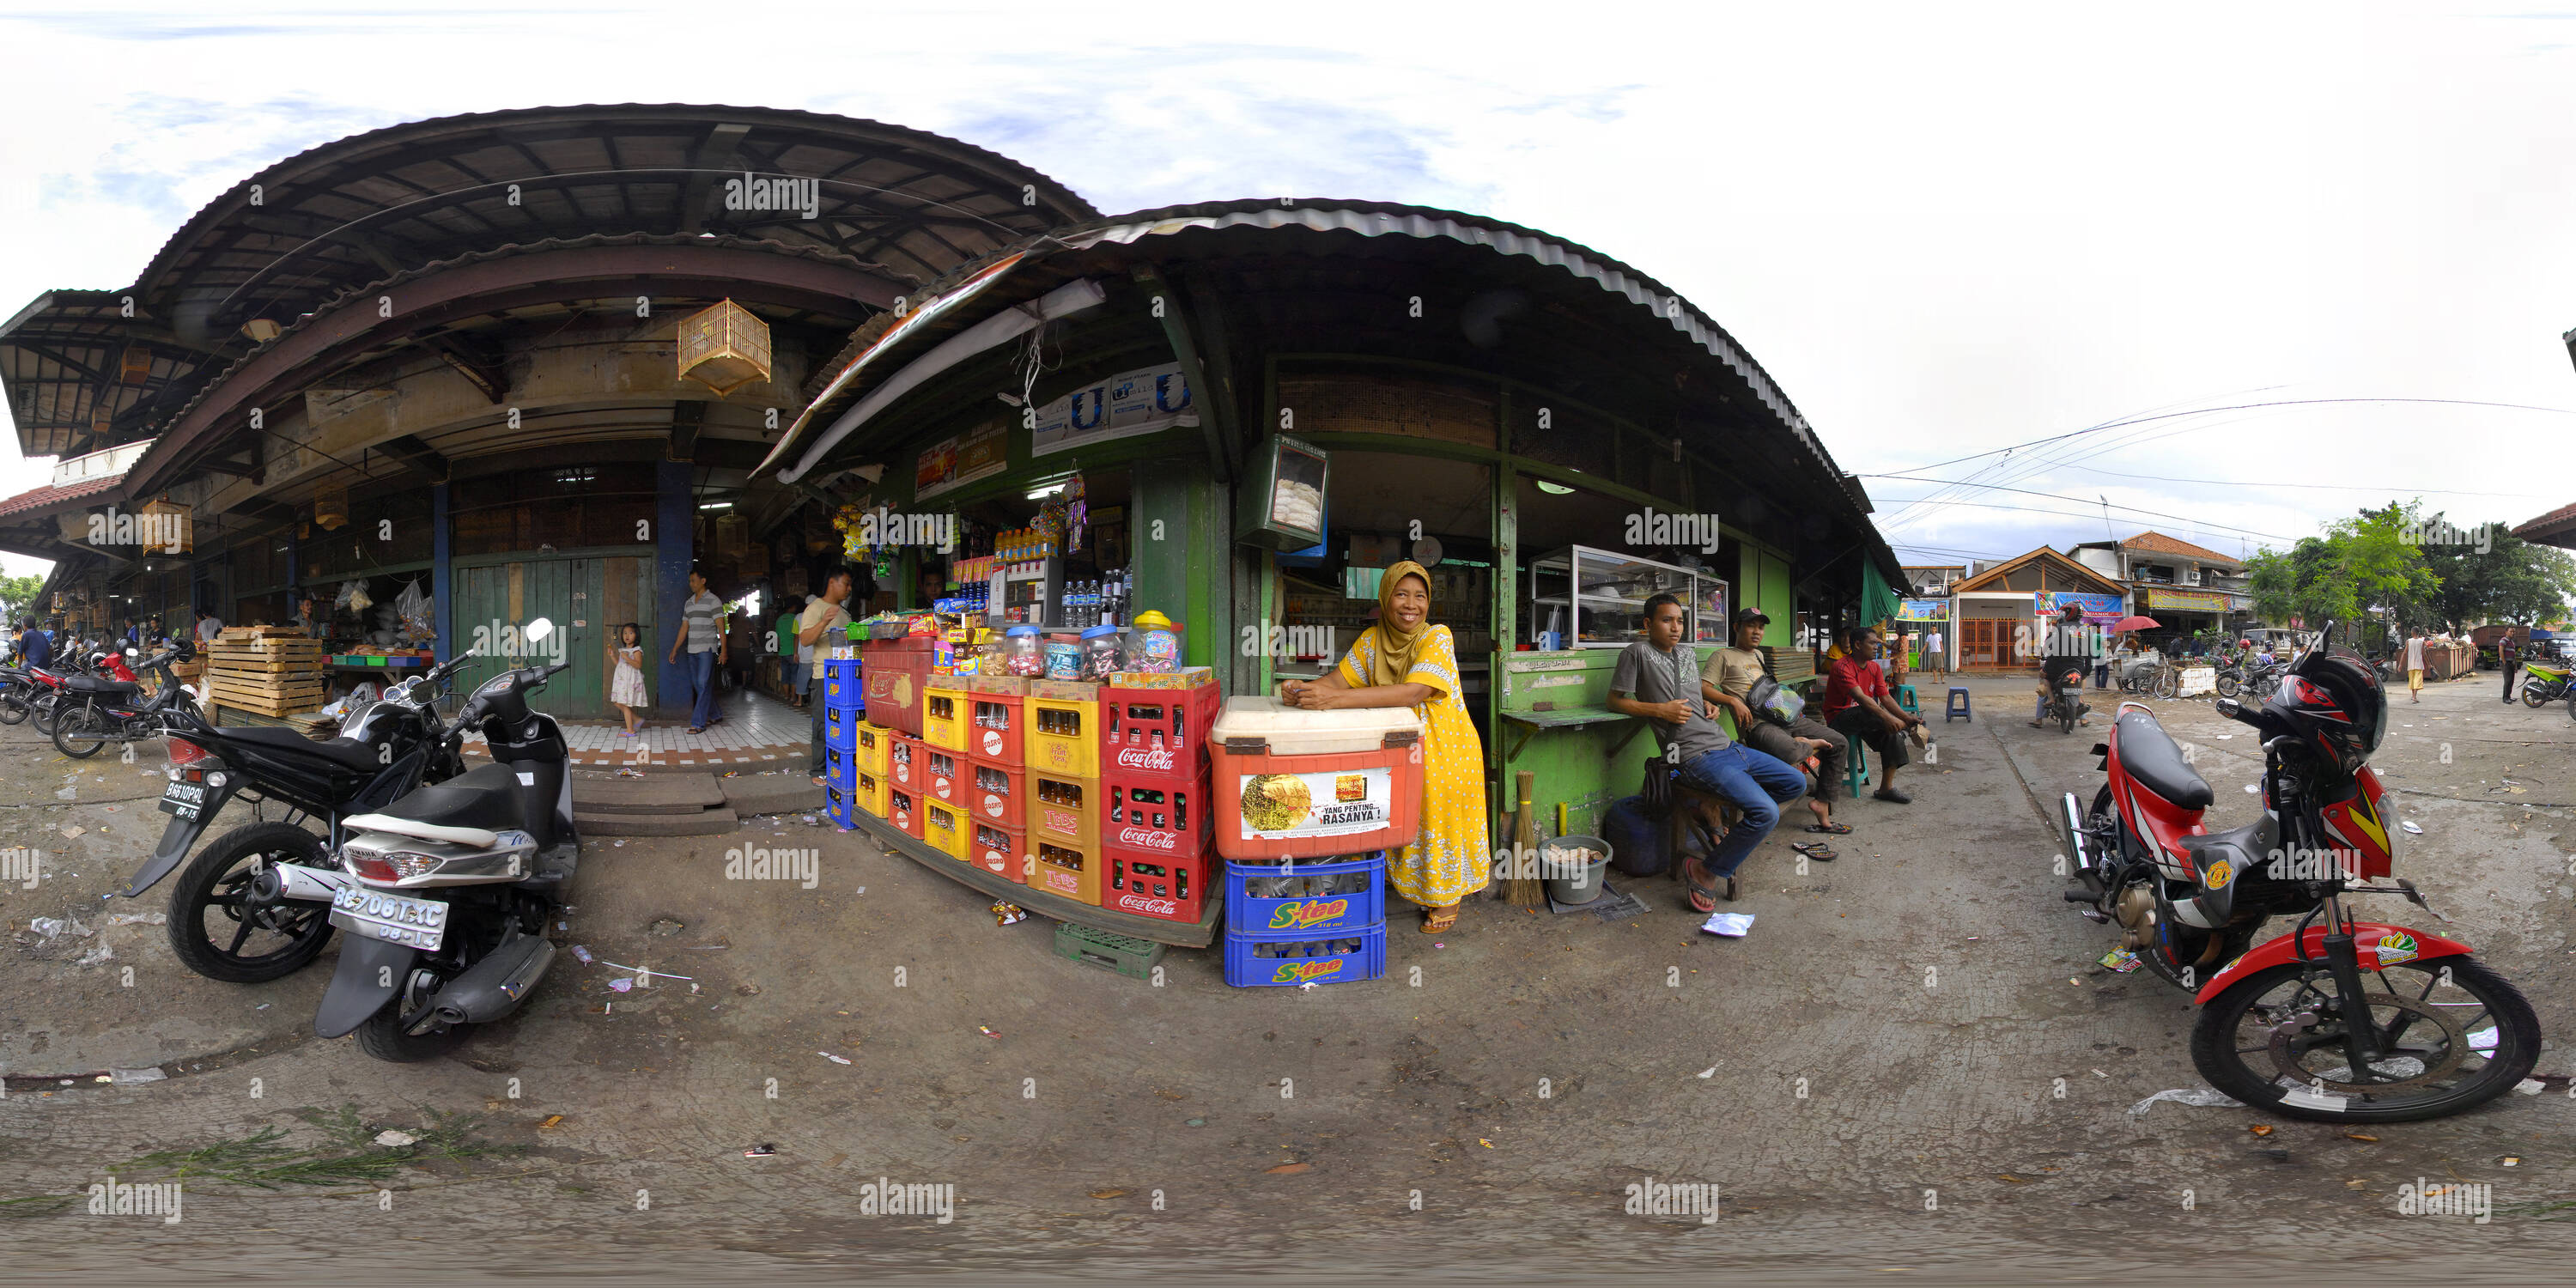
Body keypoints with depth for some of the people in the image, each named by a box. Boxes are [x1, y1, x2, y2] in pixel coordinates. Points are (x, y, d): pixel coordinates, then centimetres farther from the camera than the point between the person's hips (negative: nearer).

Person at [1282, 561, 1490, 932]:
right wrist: (1303, 690, -33)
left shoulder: (1437, 637, -19)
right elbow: (1340, 677, -8)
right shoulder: (1372, 639, -1)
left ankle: (1447, 900, 26)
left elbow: (1414, 692, -33)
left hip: (1444, 749, -4)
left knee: (1441, 826, 6)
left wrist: (1337, 699, -42)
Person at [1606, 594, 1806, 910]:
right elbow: (1615, 701, -5)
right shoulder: (1637, 653, -4)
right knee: (1766, 813, -23)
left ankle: (1716, 806, 13)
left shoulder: (1685, 652, 18)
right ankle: (1707, 873, -8)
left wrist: (1707, 704, 10)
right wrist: (1660, 710, -15)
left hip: (1727, 746, 9)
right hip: (1696, 757, -9)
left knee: (1795, 783, 11)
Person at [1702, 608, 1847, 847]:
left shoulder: (1759, 656, 26)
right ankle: (1808, 745, -3)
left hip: (1784, 717, 9)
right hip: (1757, 723, -9)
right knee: (1789, 752, -41)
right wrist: (1733, 701, -19)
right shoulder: (1723, 656, 2)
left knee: (1838, 742, 2)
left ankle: (1822, 807, 3)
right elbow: (1702, 688, -9)